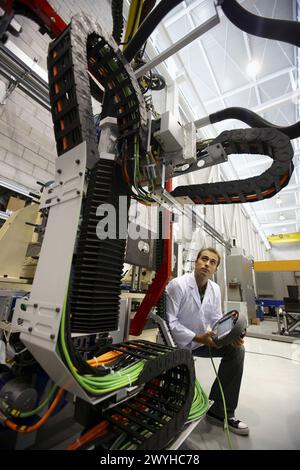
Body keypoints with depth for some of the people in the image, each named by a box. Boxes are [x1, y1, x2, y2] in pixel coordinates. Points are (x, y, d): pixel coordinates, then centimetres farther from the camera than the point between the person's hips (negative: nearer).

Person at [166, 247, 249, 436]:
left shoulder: (215, 289, -2)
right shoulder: (177, 285, -24)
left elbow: (216, 319, 4)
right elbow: (169, 321, -24)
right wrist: (197, 338, -27)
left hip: (202, 339, 6)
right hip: (177, 343, -5)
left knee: (236, 349, -8)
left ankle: (220, 411, 3)